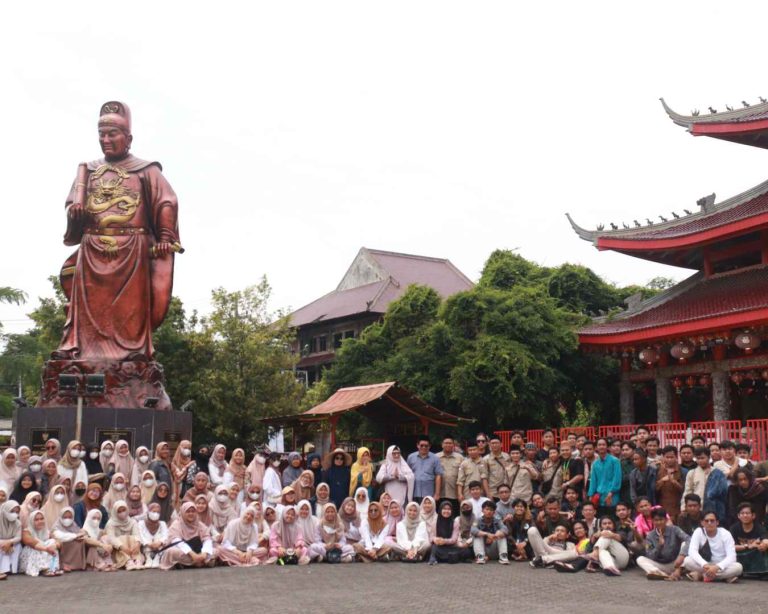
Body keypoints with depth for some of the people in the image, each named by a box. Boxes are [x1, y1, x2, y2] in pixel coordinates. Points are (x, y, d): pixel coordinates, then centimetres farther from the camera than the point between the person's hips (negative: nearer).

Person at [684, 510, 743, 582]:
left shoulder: (725, 534, -12)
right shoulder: (698, 532, -10)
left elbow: (731, 556, -22)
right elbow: (692, 551, -24)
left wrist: (717, 567, -39)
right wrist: (704, 565, -41)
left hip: (721, 566, 0)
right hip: (705, 566, 0)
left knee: (738, 567, -31)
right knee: (687, 560, -28)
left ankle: (701, 575, -23)